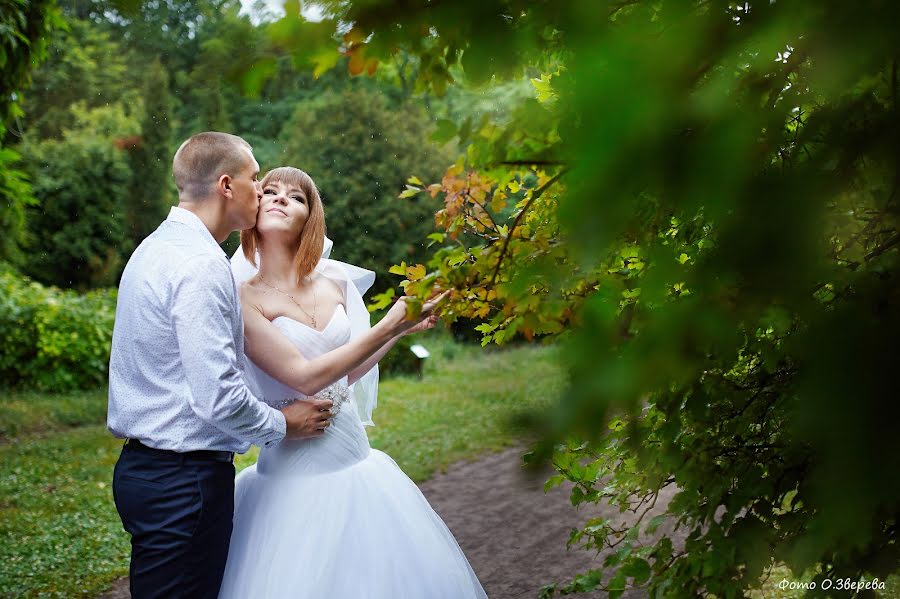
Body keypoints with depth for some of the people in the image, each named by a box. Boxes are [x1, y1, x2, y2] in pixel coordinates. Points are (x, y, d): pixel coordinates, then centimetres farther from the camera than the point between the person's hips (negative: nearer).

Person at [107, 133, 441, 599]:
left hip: (143, 466, 10)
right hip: (183, 478, -10)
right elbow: (219, 399, -24)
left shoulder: (156, 247, 12)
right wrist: (282, 424, -6)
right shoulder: (201, 267, -20)